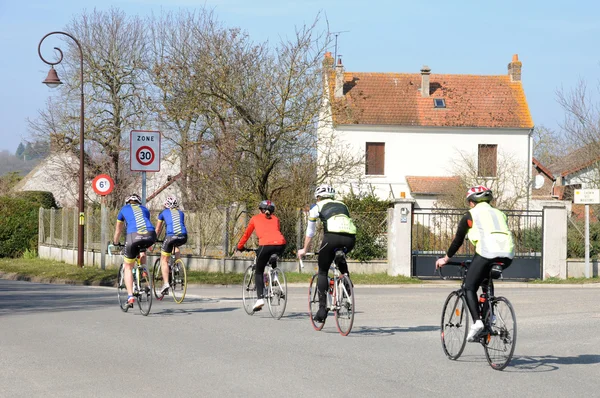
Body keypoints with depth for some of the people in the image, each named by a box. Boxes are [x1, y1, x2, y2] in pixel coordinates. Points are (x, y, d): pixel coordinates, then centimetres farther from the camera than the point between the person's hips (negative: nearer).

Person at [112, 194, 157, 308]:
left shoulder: (124, 209, 29)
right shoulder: (144, 209, 33)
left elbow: (118, 230, 41)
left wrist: (115, 243, 58)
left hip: (134, 236, -2)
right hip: (150, 235, 2)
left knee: (128, 268, 13)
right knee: (142, 250, 38)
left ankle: (130, 297, 1)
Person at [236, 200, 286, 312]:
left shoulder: (255, 219, 22)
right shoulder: (275, 219, 28)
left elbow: (246, 234, 29)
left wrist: (240, 247, 43)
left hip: (266, 245, -3)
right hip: (280, 244, 3)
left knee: (258, 272, 11)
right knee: (273, 260, 40)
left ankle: (260, 298, -5)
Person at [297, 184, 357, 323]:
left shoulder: (316, 207, 23)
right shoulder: (342, 205, 34)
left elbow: (310, 232, 30)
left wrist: (304, 250, 45)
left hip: (333, 236, -4)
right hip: (350, 238, 4)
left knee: (322, 272, 12)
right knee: (340, 258, 38)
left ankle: (322, 308, 4)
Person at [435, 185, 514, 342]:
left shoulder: (470, 215, 15)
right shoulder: (499, 214, 29)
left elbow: (458, 241, 19)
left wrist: (445, 259, 32)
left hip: (487, 252, -5)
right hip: (507, 255, 5)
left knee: (469, 287, 6)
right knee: (486, 279, 32)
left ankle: (476, 321, -14)